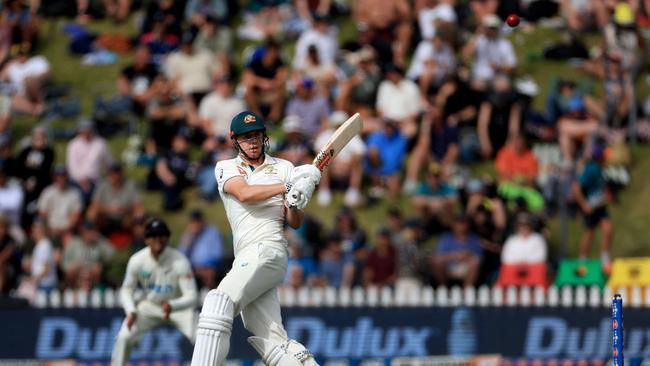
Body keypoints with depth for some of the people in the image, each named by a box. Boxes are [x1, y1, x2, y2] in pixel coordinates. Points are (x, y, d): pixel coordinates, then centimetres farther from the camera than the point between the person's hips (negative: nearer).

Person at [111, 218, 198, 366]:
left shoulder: (180, 262, -27)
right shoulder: (137, 260, -20)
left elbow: (191, 297, -29)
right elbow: (127, 289, -5)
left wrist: (171, 306, -49)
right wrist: (131, 311, -24)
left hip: (179, 306, -2)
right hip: (150, 306, 2)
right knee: (124, 337, -16)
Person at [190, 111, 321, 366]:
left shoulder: (284, 168, 14)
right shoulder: (226, 168, 17)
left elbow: (295, 223, 8)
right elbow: (244, 193, -5)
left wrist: (295, 203, -14)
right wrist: (289, 186, -11)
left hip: (268, 249, -4)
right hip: (247, 259, 4)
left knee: (219, 302, -24)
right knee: (271, 343, -9)